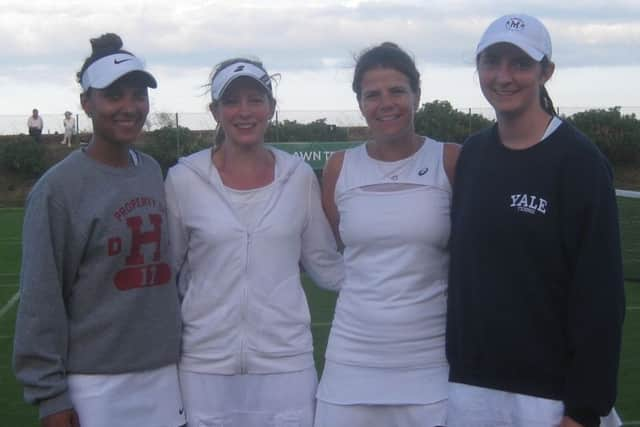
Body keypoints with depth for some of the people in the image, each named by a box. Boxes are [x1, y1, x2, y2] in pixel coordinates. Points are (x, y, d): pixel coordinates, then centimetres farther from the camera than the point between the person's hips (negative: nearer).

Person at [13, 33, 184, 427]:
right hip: (95, 386, -5)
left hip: (162, 374, 6)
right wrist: (49, 394, -12)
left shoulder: (152, 172, 8)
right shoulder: (59, 188, -11)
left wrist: (176, 345, 14)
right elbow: (41, 300, -11)